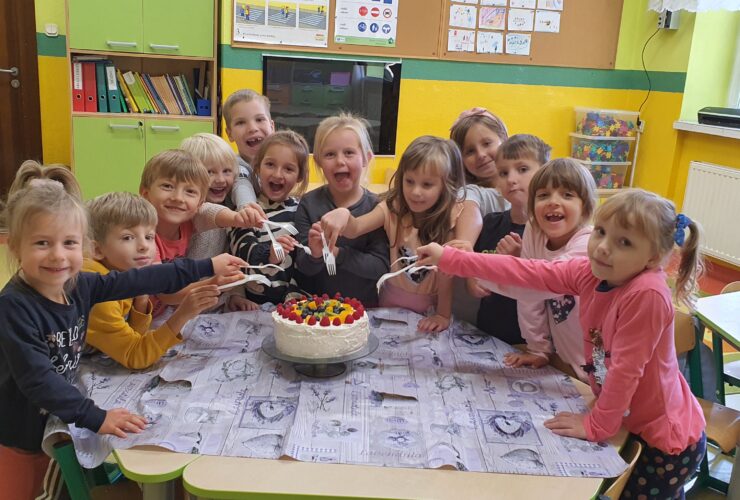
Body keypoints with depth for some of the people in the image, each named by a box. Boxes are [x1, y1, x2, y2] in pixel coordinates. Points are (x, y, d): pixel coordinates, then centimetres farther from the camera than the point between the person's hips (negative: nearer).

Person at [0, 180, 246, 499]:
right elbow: (37, 378, -31)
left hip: (55, 424, 6)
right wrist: (96, 418, -34)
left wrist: (207, 267, 3)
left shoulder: (77, 285, -7)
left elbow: (141, 281, 0)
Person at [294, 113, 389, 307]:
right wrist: (315, 256, -21)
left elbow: (381, 267, -9)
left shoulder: (375, 207, -3)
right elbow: (302, 267, 0)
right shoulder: (308, 204, 0)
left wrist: (337, 253, -20)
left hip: (363, 307, -2)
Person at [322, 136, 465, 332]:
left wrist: (443, 315, -16)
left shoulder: (451, 215, -15)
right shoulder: (393, 208, -9)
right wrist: (343, 215, -46)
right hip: (392, 301, 2)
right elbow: (355, 228, -24)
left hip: (432, 304, -2)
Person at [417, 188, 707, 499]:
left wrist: (596, 425, -16)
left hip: (668, 439, -7)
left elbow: (625, 368, -27)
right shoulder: (589, 272, -10)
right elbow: (525, 272, -9)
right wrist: (448, 258, -9)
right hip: (632, 423, 7)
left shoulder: (647, 295, -32)